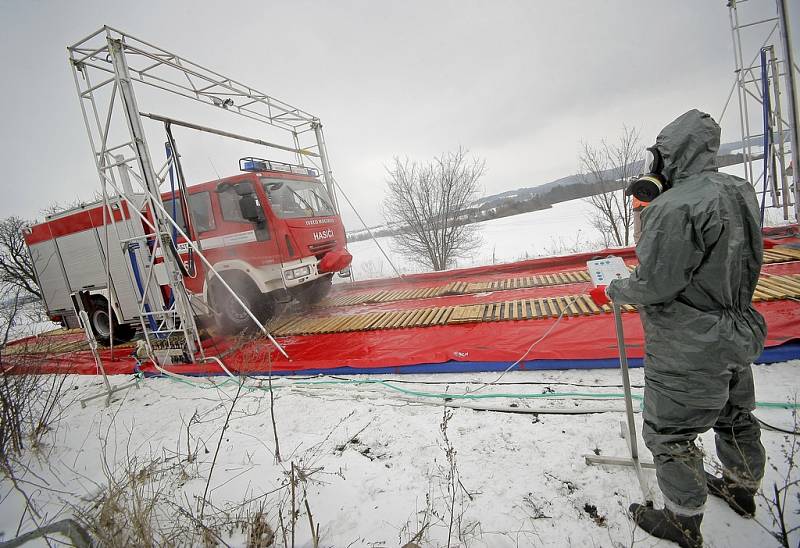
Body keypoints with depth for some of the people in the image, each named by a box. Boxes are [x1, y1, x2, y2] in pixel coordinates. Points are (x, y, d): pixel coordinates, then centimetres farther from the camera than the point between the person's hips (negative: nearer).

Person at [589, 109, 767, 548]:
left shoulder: (674, 206, -26)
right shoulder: (740, 191, 2)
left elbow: (653, 285, -25)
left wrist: (610, 291, -5)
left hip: (688, 350, -9)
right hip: (737, 334, 9)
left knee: (669, 434, 9)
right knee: (735, 419, 28)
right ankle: (742, 488, 50)